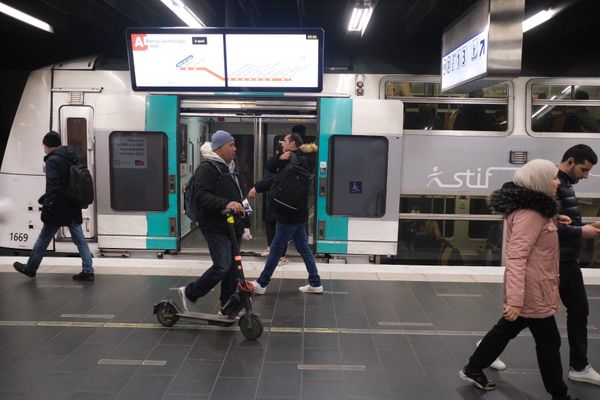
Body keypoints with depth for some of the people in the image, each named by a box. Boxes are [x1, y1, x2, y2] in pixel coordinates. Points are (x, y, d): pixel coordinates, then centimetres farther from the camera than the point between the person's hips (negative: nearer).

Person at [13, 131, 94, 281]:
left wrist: (47, 206, -17)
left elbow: (52, 186, -20)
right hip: (73, 208, 7)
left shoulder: (53, 160, -13)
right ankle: (88, 271, 6)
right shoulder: (71, 158, 11)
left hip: (59, 208, -7)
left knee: (43, 239, 10)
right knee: (79, 239, 8)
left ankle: (30, 268, 26)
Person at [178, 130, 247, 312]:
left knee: (233, 267, 10)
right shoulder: (207, 168, -13)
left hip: (234, 226, 9)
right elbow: (201, 196, -24)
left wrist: (240, 205, 18)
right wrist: (225, 204, -34)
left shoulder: (230, 167, 17)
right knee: (222, 267, -12)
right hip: (216, 228, -9)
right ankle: (189, 293, 9)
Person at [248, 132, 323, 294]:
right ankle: (315, 283, 18)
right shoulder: (295, 160, 15)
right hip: (297, 213, 10)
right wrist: (281, 160, -11)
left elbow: (277, 181, -24)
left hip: (289, 214, -10)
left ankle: (261, 284, 12)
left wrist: (257, 188, -18)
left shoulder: (297, 162, -16)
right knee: (303, 248, 12)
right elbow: (272, 172, 8)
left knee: (276, 249, 0)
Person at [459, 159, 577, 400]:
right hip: (531, 291, -10)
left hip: (528, 289, 10)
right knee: (549, 342, 8)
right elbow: (516, 258, -29)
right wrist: (515, 299, -33)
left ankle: (473, 370, 30)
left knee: (506, 329, 19)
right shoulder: (529, 213, -23)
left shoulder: (534, 209, 8)